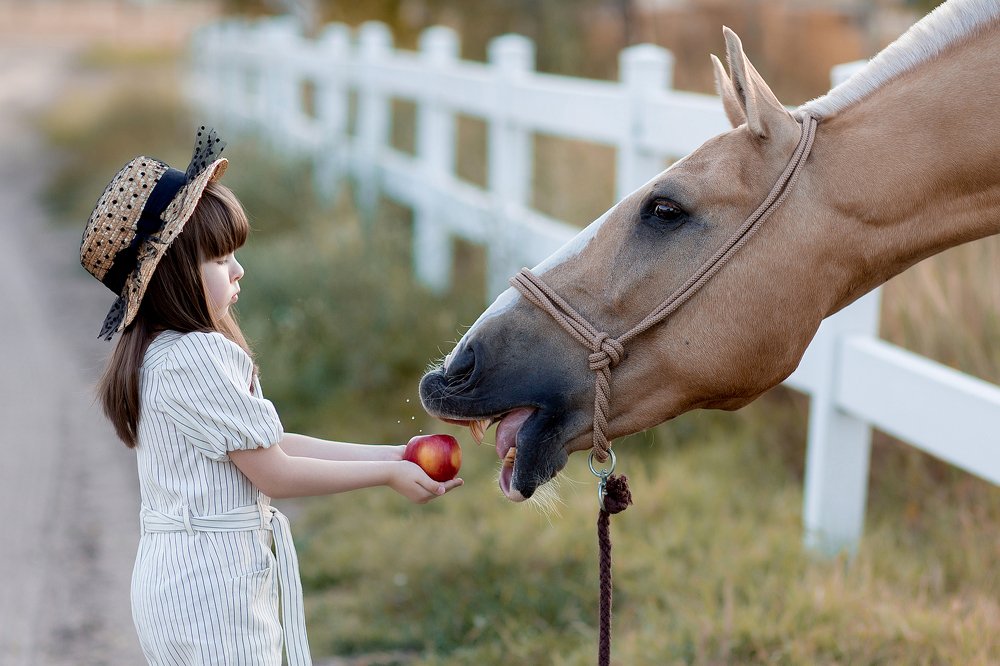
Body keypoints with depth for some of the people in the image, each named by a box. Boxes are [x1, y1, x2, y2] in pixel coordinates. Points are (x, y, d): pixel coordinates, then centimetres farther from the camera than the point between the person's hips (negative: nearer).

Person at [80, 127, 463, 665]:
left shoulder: (160, 353, 11)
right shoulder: (195, 358, -20)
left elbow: (274, 443, 9)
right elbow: (275, 473, -17)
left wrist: (396, 453, 5)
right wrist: (388, 474, -7)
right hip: (211, 580, -10)